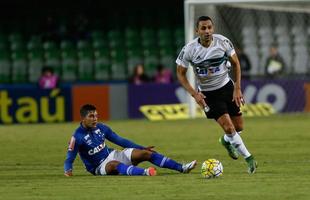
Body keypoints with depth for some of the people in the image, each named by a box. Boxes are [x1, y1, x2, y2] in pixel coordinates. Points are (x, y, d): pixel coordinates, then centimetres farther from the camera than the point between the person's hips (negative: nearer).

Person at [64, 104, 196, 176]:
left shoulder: (101, 128, 2)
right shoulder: (77, 137, -16)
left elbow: (120, 141, 12)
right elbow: (70, 158, -15)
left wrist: (142, 148, 11)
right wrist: (68, 170, -37)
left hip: (112, 155, 7)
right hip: (100, 167, -7)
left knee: (146, 153, -8)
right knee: (115, 164, -42)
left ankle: (181, 168, -12)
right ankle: (144, 173, -69)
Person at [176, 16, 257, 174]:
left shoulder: (223, 42, -14)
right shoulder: (189, 50, -19)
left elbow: (235, 63, 0)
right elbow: (180, 73, -7)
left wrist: (237, 88, -6)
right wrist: (194, 94, -18)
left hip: (227, 87, 3)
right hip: (208, 94, -3)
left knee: (239, 127, 7)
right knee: (228, 127, -16)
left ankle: (226, 141, 43)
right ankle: (248, 158, 0)